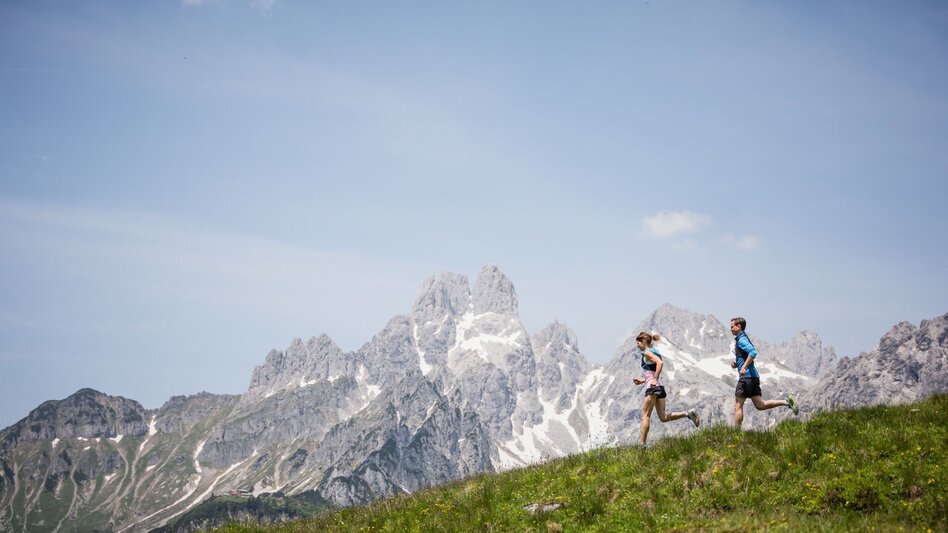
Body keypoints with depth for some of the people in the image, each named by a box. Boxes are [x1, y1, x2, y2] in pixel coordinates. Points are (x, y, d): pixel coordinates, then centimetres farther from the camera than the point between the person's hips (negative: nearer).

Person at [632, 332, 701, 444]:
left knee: (645, 416, -2)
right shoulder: (655, 352, 19)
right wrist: (642, 381, 21)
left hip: (653, 387, -9)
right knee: (663, 417, 8)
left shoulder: (647, 353, -8)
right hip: (660, 387, 9)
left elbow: (660, 363, -27)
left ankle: (643, 444, -3)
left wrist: (655, 379, -26)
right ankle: (688, 414, -4)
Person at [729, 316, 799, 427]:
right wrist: (736, 363, 14)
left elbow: (753, 352, -28)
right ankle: (786, 402, 1)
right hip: (753, 376, 10)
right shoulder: (742, 339, 20)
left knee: (738, 406, -3)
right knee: (760, 405, 8)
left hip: (746, 376, -10)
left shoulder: (741, 340, -11)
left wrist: (744, 367, -28)